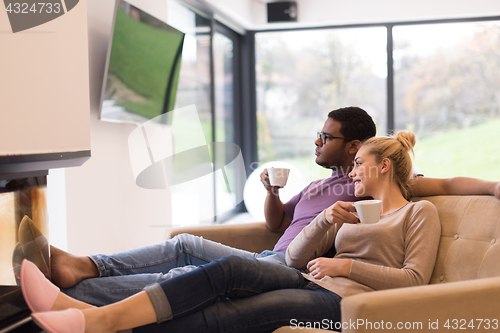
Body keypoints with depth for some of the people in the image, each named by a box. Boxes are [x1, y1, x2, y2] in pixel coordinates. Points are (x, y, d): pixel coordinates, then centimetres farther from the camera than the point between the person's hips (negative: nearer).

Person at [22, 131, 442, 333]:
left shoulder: (420, 212, 12)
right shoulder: (357, 209, 29)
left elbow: (413, 279, -3)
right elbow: (296, 255, 19)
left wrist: (346, 266, -10)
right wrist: (327, 220, 2)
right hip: (310, 283, 5)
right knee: (229, 268, -24)